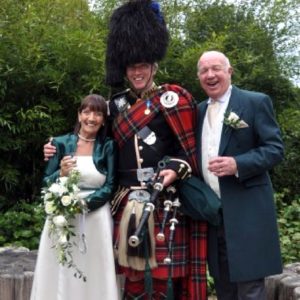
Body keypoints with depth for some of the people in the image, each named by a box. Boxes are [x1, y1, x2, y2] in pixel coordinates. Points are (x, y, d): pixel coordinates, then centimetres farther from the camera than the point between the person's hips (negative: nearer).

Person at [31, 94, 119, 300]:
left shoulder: (108, 146, 4)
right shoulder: (61, 143, 5)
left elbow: (110, 187, -2)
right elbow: (46, 182, 6)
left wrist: (83, 203, -15)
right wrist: (61, 174, -14)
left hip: (96, 219, -1)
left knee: (95, 274, 0)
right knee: (60, 274, 1)